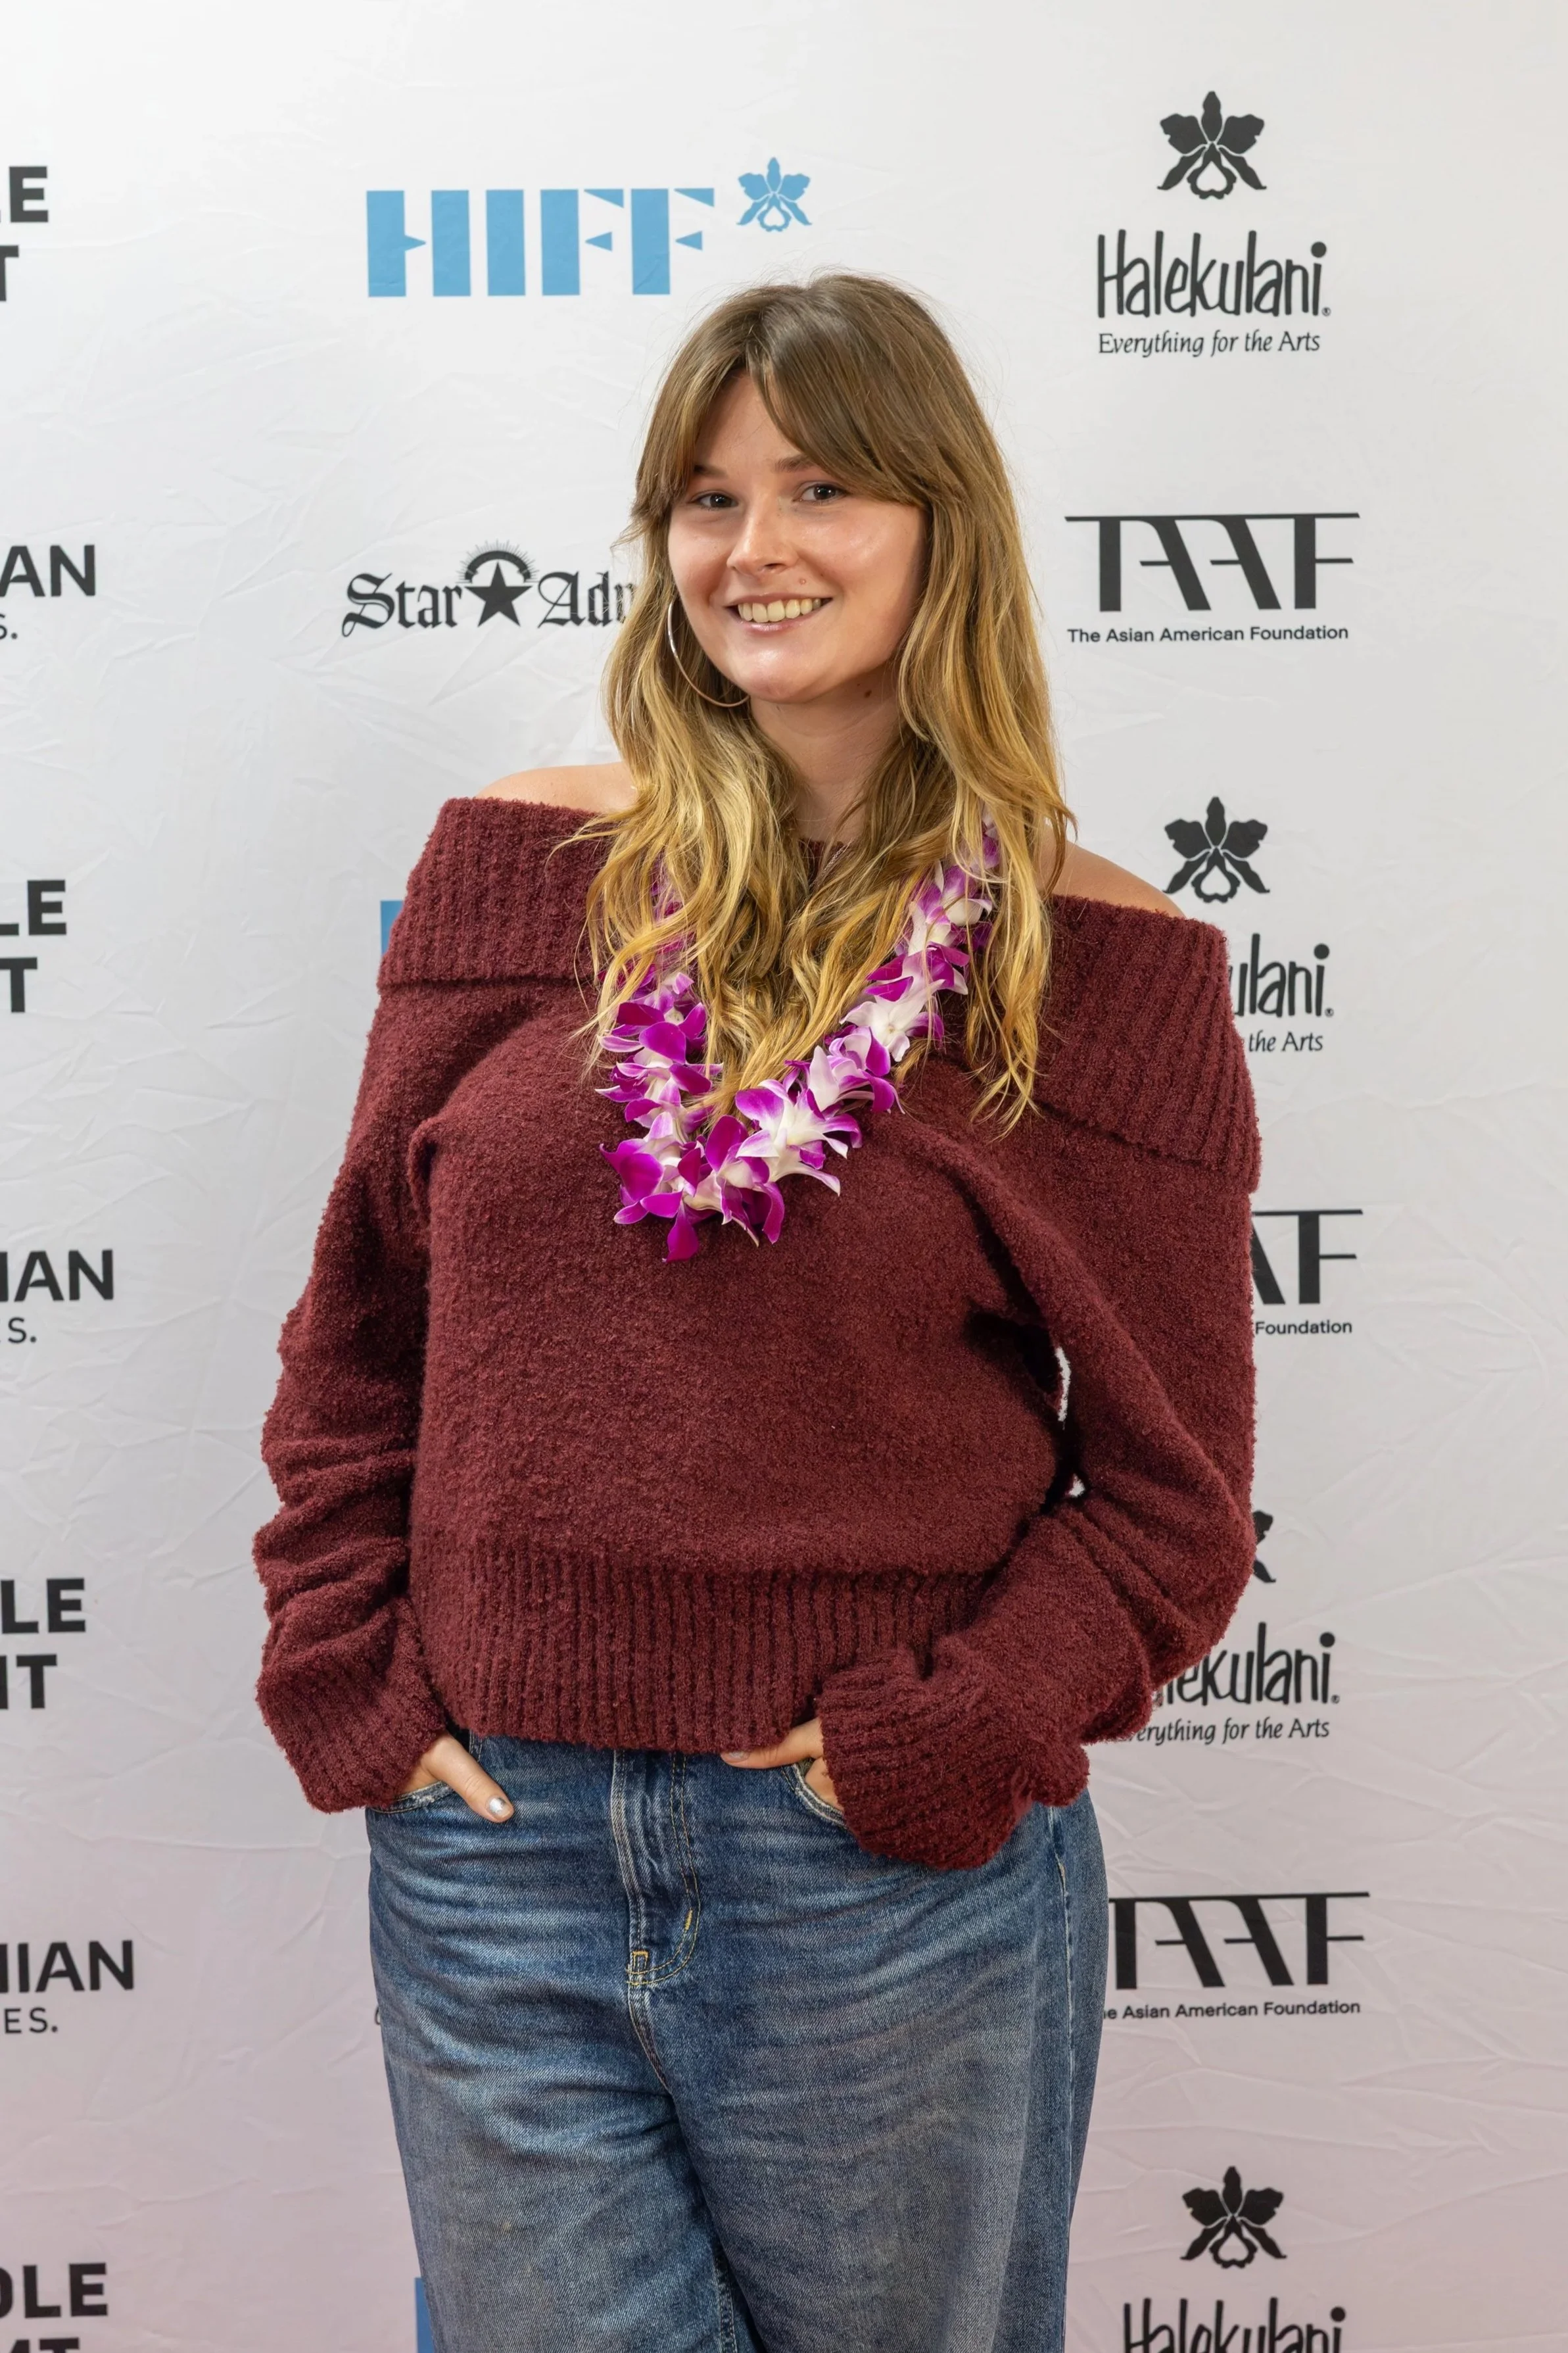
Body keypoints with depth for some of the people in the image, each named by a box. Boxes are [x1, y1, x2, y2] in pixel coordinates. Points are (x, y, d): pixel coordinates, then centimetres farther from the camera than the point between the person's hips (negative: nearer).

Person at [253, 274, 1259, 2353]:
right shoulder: (517, 871, 2)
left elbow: (1172, 1500, -2)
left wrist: (928, 1750, -11)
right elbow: (358, 1330, 8)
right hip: (490, 1853, 2)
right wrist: (348, 1679, 0)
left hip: (896, 1887, -1)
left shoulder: (1097, 967, -5)